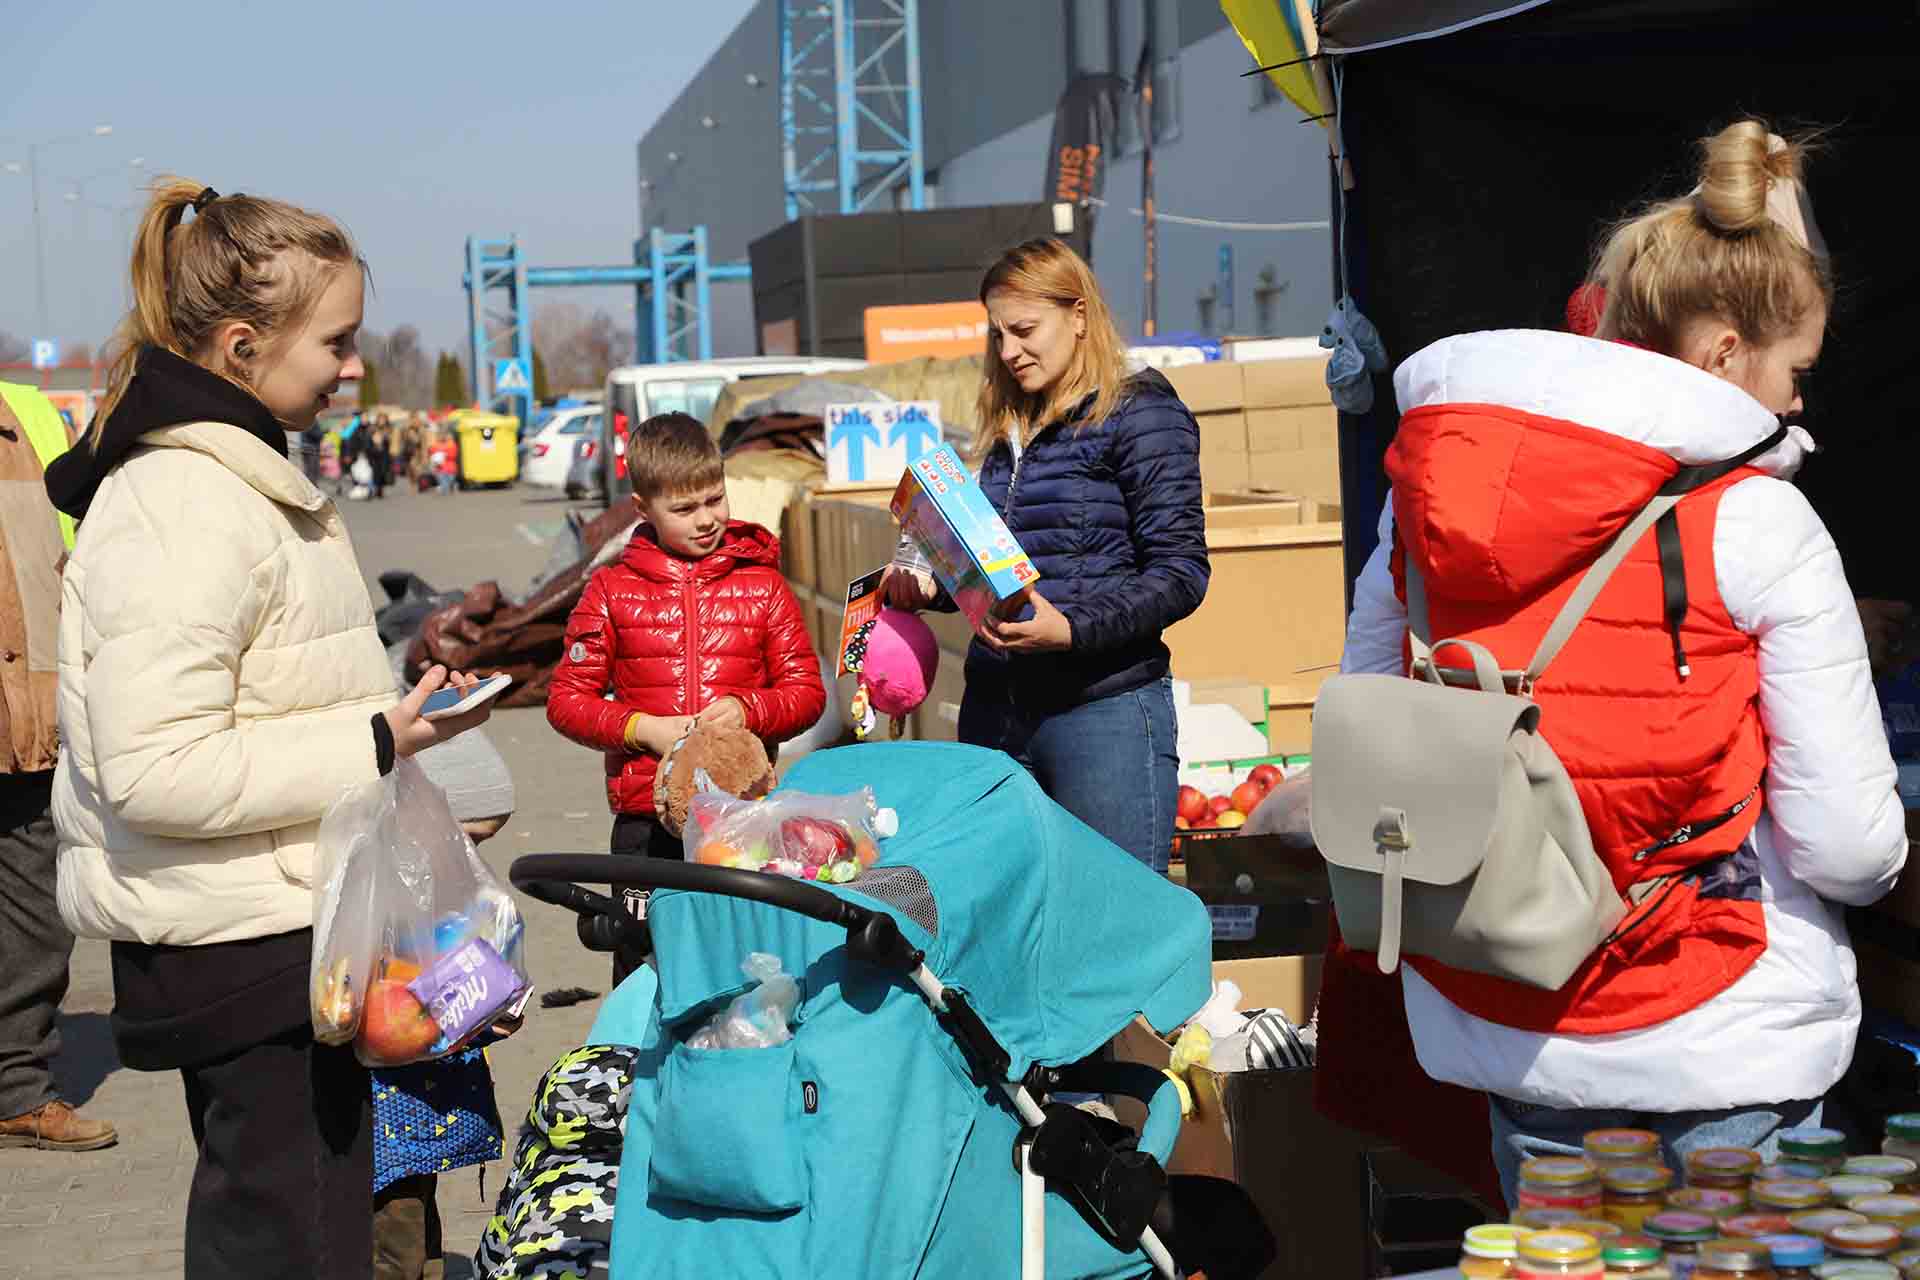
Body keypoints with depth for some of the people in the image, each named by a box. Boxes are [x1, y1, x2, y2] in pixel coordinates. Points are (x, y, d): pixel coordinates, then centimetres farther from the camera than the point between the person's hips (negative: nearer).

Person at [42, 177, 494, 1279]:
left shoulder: (241, 480, 14)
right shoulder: (182, 509, -20)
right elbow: (154, 769, -27)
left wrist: (391, 705, 13)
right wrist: (373, 746, -22)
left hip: (277, 931, 11)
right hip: (245, 943, -11)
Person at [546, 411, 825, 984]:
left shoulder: (762, 584, 8)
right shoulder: (613, 589, 6)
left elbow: (807, 691, 8)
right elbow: (567, 699, 5)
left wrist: (747, 710, -12)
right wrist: (643, 728, -10)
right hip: (647, 818, 0)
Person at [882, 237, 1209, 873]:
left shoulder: (1138, 414, -4)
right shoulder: (1007, 429, 17)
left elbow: (1181, 572, -11)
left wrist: (1071, 629, -23)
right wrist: (930, 588, 7)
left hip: (1104, 708, -7)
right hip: (992, 709, 7)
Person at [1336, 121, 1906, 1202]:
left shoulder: (1425, 492, 2)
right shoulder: (1760, 524, -12)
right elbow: (1850, 845, -12)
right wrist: (1880, 853, 10)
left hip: (1494, 1027, 5)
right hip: (1721, 1039, -5)